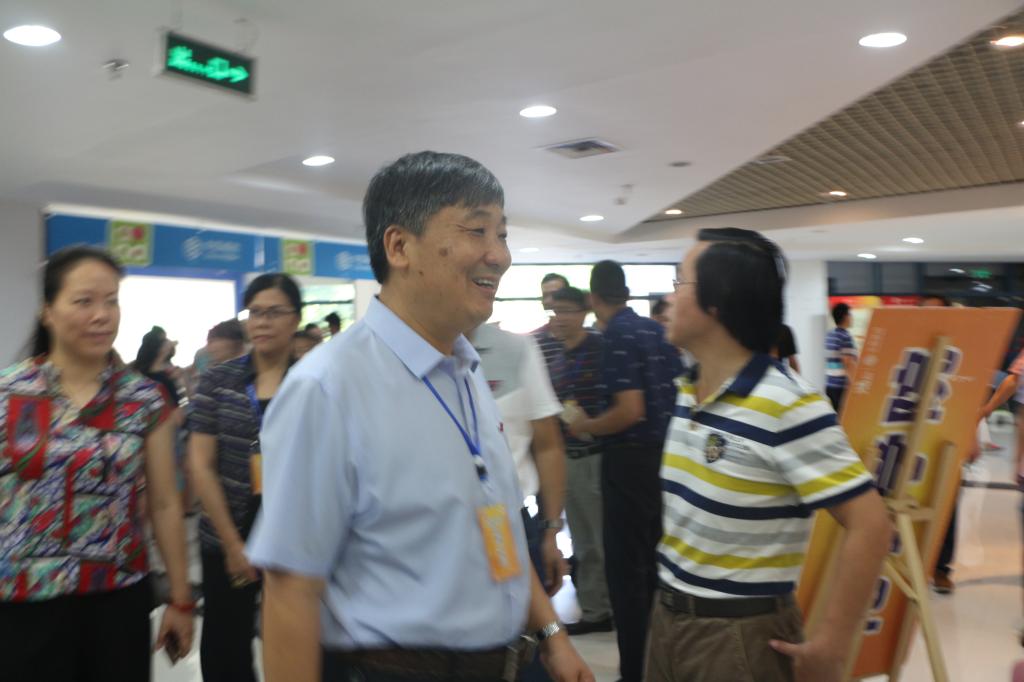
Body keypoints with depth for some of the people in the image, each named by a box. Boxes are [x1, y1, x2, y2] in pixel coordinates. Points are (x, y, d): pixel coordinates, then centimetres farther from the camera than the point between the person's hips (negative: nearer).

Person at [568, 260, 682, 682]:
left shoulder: (617, 335, -15)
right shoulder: (656, 330, 8)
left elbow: (630, 411, -23)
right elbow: (679, 391, 14)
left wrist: (585, 426, -8)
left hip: (631, 459, -8)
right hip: (665, 454, 8)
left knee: (625, 568, 3)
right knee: (655, 562, 19)